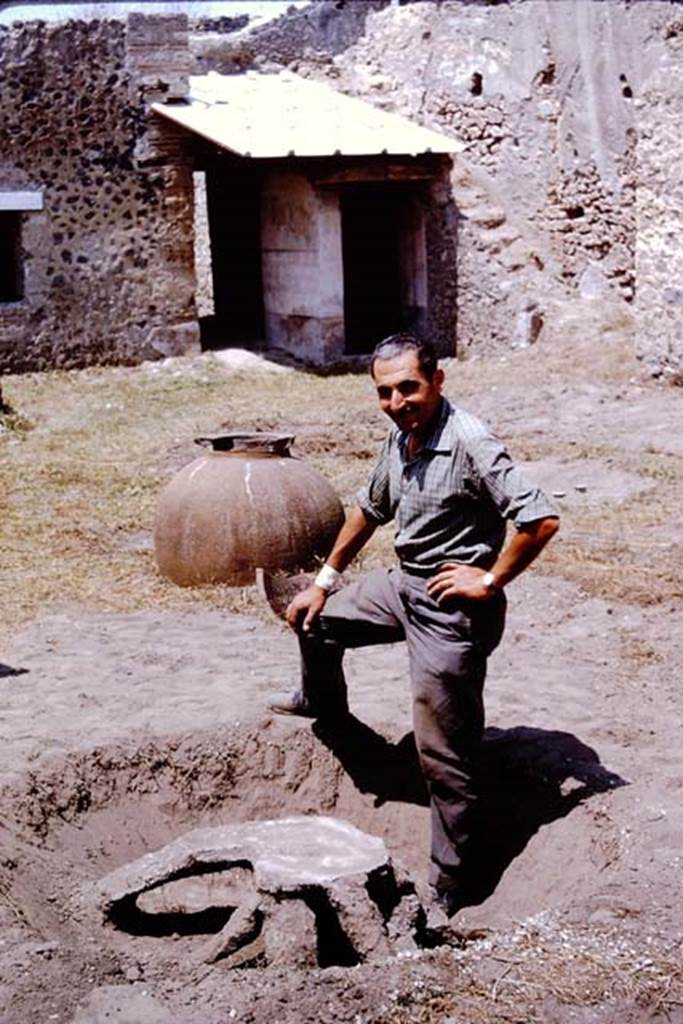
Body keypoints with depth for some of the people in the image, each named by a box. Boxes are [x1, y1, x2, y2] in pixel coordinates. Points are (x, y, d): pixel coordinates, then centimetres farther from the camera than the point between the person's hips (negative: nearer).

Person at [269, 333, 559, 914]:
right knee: (313, 619, 25)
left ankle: (449, 889, 11)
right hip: (403, 585, 9)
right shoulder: (400, 438, 3)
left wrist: (490, 581, -19)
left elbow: (541, 520, -29)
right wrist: (325, 580, 20)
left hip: (453, 608, -8)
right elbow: (370, 510, 19)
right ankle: (323, 703, 56)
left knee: (444, 756, -2)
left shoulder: (470, 444, -24)